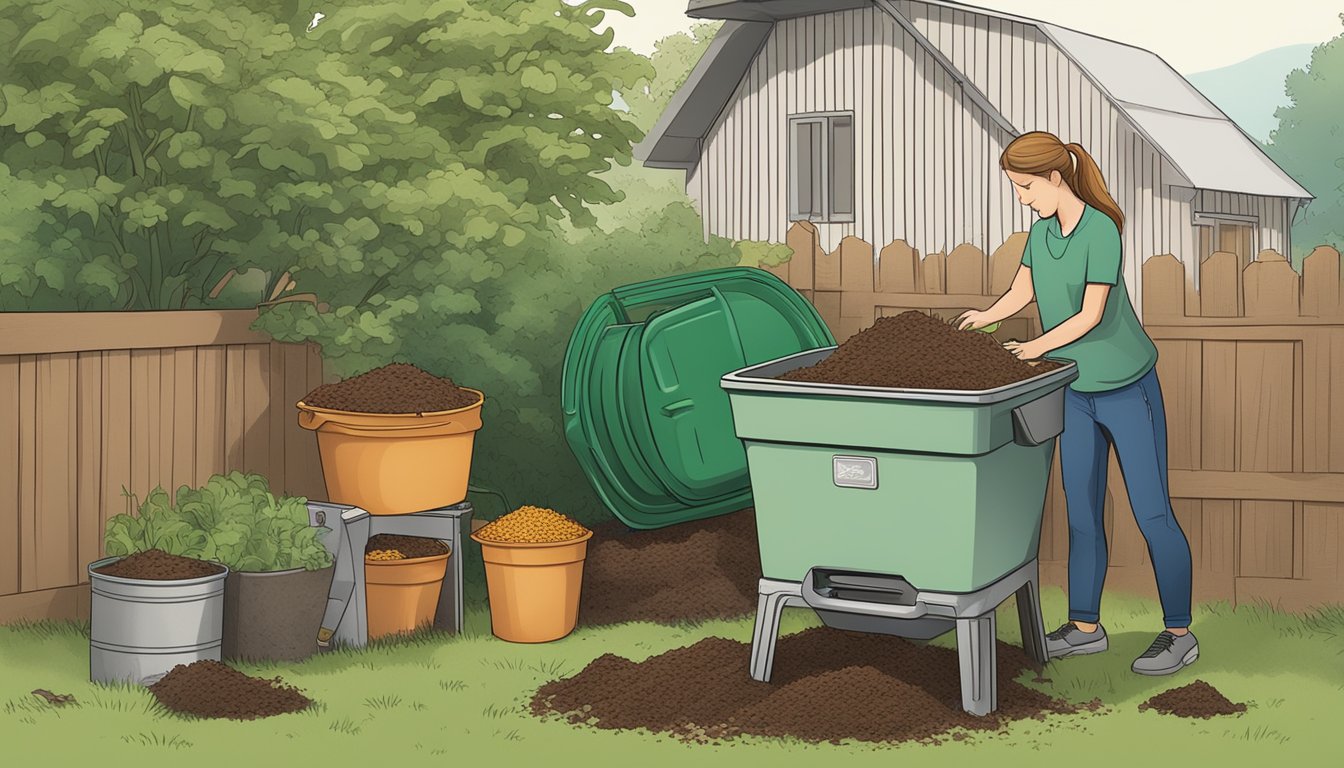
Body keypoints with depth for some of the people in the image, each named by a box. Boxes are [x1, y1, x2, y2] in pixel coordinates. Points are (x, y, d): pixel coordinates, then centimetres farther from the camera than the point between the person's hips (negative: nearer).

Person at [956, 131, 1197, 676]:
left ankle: (1179, 634, 5)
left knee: (1151, 512, -3)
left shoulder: (1100, 231, -19)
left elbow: (1090, 315, -20)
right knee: (1082, 512, 10)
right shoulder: (1043, 229, 2)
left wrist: (1037, 347, -19)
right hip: (1077, 391, 7)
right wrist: (982, 318, -13)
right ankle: (1085, 626, 20)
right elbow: (1021, 293, 4)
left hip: (1128, 389, -7)